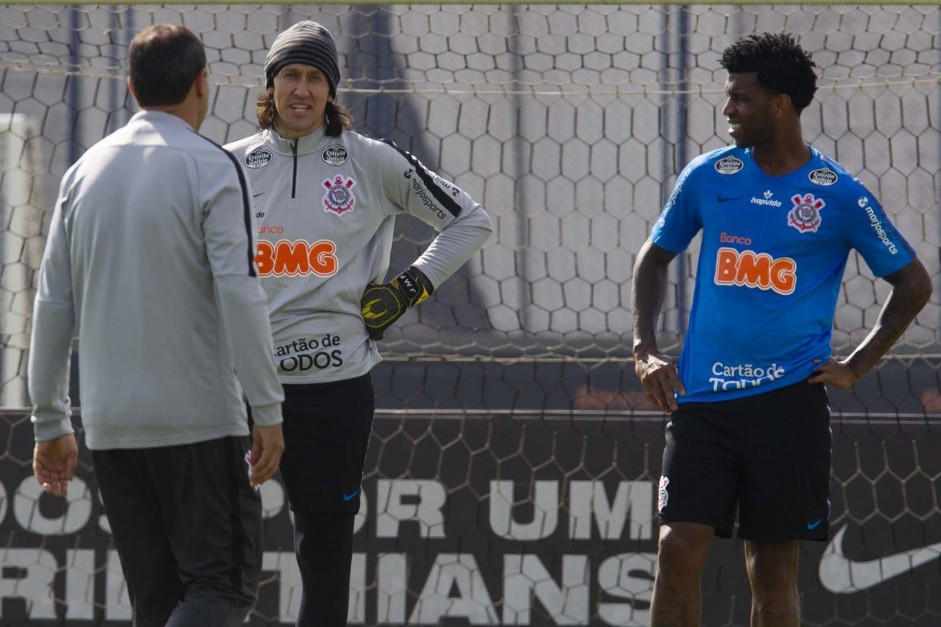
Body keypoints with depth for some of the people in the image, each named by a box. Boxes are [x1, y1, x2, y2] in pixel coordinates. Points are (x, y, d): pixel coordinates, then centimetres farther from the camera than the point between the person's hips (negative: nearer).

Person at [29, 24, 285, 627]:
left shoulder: (85, 172, 11)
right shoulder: (211, 169, -6)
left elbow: (53, 306, 12)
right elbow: (239, 294, -14)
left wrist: (51, 422, 18)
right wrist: (268, 411, -12)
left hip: (111, 427, 5)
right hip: (199, 419, -5)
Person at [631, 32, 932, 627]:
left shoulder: (840, 195, -2)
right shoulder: (709, 176, 6)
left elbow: (913, 283, 7)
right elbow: (655, 258, 20)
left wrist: (855, 367, 2)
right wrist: (646, 350, 7)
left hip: (789, 400, -2)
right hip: (703, 398, 2)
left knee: (774, 567, 3)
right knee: (680, 549, -9)